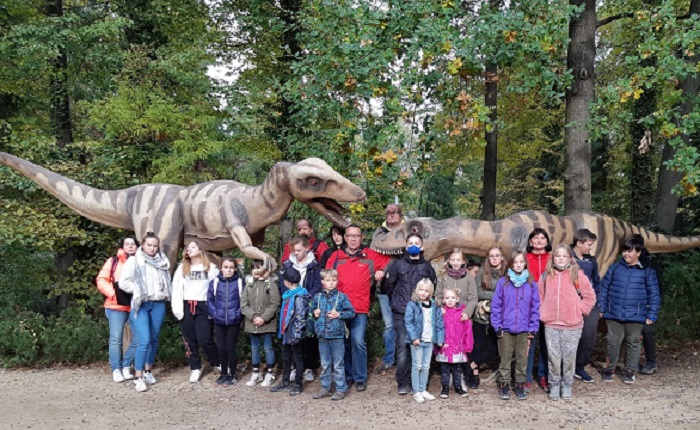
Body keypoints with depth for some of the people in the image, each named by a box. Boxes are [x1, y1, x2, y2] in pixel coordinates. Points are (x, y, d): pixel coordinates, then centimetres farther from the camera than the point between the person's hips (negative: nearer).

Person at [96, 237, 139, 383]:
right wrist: (113, 293, -11)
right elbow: (101, 280, 1)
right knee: (116, 338, 0)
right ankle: (116, 369, 11)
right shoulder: (113, 261, 5)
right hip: (117, 305, -2)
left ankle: (126, 366, 15)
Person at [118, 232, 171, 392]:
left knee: (154, 340, 11)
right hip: (140, 304, -4)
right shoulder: (134, 261, 0)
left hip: (158, 304, 4)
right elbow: (123, 282, -4)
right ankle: (138, 378, -5)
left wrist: (166, 293, 3)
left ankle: (148, 371, 27)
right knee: (144, 341, -13)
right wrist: (138, 290, -13)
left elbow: (167, 281, 19)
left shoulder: (163, 262, 11)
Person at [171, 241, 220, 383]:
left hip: (204, 307, -3)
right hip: (186, 307, 3)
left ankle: (218, 363, 14)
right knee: (190, 340, 6)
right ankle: (195, 368, 19)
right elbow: (176, 288, 7)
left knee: (204, 339, -7)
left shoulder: (211, 268, 5)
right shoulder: (182, 268, 12)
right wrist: (176, 308, -4)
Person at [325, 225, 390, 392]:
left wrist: (381, 271, 0)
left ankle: (360, 378, 4)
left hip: (360, 309, -2)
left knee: (358, 342, -10)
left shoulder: (370, 255, 7)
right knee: (343, 343, 9)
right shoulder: (336, 256, 9)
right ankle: (347, 376, 23)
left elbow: (388, 262, 19)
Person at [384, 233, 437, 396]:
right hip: (401, 314, -1)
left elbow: (432, 287, 16)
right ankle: (402, 383, 3)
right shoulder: (398, 265, 4)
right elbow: (389, 285, 13)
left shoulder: (427, 267, 7)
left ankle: (415, 382, 10)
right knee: (402, 348, -4)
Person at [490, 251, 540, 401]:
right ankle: (504, 384, 20)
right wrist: (497, 326, -7)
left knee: (522, 358, 11)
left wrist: (533, 328, -3)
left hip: (524, 329, 1)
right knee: (505, 358, 8)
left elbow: (535, 307, 2)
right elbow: (495, 305, -2)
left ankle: (520, 384, 25)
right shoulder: (503, 282, -2)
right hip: (506, 328, -1)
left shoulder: (531, 284, 1)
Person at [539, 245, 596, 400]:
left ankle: (567, 386, 20)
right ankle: (554, 385, 19)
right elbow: (539, 297, 14)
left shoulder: (578, 275, -2)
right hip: (550, 325, 2)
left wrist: (579, 311, -4)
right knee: (553, 357, 6)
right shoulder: (546, 276, 5)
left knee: (569, 357, 6)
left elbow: (590, 297, 3)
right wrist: (542, 313, 4)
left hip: (572, 325, -1)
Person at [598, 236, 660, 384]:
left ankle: (630, 371, 25)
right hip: (613, 314, 1)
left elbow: (653, 294, 0)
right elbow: (604, 288, 7)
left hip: (635, 316, -1)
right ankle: (609, 369, 23)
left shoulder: (647, 271, -1)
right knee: (613, 342, 8)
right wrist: (601, 308, 3)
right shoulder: (615, 268, 3)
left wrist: (652, 315, -4)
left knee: (633, 343, 11)